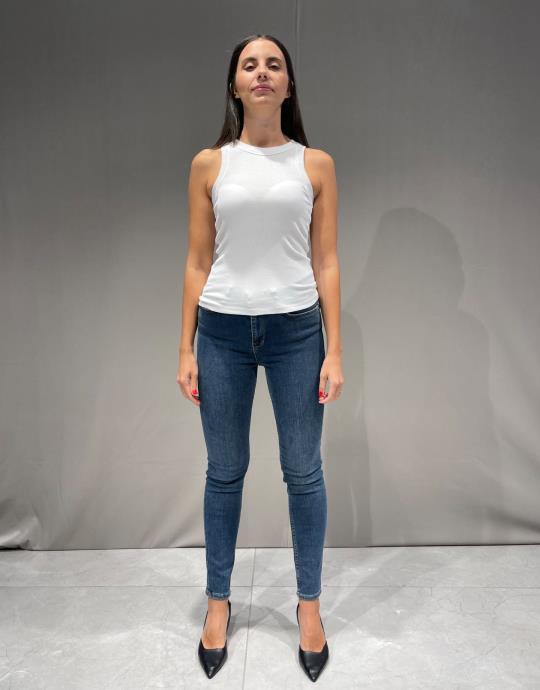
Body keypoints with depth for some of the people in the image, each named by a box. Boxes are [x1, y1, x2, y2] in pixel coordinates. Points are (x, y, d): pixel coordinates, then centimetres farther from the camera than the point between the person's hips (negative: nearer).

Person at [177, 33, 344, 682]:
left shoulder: (316, 164, 4)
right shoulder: (209, 164, 5)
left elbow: (326, 262, 3)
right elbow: (197, 263, 5)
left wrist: (334, 351, -2)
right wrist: (186, 349, 1)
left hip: (296, 329, 0)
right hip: (223, 331, 1)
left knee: (303, 471, 8)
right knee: (225, 472, 11)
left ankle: (309, 603, 29)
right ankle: (219, 600, 32)